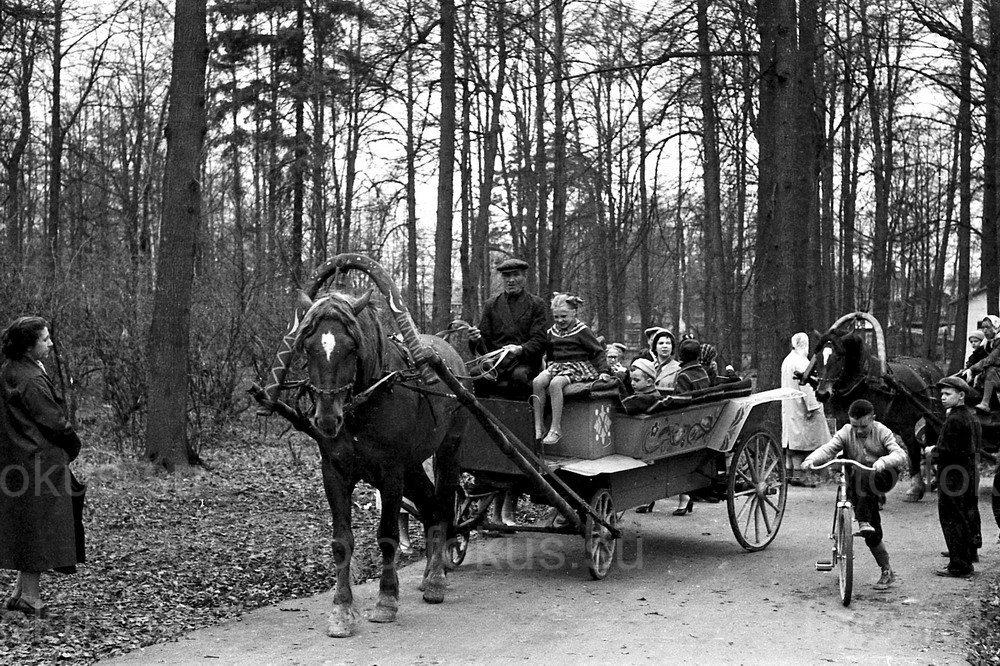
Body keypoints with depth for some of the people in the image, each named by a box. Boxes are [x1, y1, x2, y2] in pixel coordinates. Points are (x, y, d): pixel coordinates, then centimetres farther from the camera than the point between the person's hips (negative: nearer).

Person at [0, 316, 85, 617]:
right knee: (37, 526, 0)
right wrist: (73, 444, 0)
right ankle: (30, 596, 8)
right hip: (39, 459, -10)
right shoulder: (29, 380, -20)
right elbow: (53, 421, -19)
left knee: (29, 528, 16)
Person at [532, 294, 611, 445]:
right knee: (537, 382, -25)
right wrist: (548, 367, 19)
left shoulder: (582, 330, -1)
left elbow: (598, 352, 0)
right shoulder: (552, 332, 15)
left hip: (577, 367, -6)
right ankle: (538, 427, -21)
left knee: (555, 383, -35)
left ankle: (556, 429, -30)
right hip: (556, 365, 6)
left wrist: (603, 371, -9)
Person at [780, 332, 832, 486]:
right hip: (800, 407, -9)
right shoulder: (801, 361, -16)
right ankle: (798, 475, -7)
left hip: (789, 407, 9)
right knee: (800, 440, -7)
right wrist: (812, 406, -19)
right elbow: (805, 385, -20)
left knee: (791, 438, 11)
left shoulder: (787, 360, 14)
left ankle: (789, 472, 14)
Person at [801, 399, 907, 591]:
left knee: (861, 475, -37)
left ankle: (864, 523, -33)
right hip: (859, 488, 3)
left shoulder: (882, 432, -9)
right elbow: (828, 449, -18)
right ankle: (887, 572, 15)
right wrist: (811, 460, -39)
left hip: (881, 480, -3)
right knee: (873, 534, 0)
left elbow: (900, 454, -23)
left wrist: (884, 461, -44)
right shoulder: (845, 433, -4)